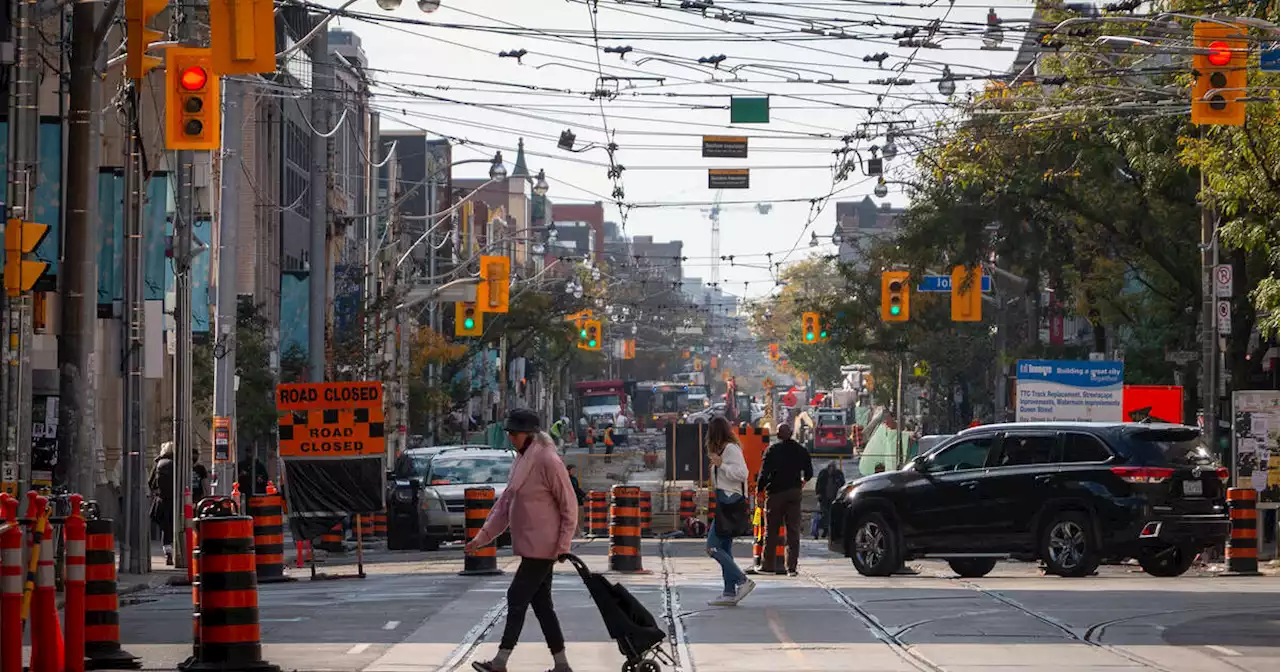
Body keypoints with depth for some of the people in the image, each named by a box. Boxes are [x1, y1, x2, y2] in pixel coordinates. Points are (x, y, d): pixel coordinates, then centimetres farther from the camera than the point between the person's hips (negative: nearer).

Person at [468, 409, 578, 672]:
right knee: (541, 603, 10)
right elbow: (505, 502, 17)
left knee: (517, 598, -7)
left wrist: (563, 544, -16)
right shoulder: (521, 461, 12)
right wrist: (483, 536, 13)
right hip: (530, 545, 9)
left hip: (542, 546, -9)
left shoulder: (548, 461, -15)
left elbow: (569, 505, -14)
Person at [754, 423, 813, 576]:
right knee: (793, 530, 6)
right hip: (794, 492, 3)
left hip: (775, 492, -3)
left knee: (771, 530, 5)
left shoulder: (772, 450, -7)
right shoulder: (801, 451, 5)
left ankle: (768, 565, 7)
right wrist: (802, 481, 31)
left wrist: (759, 489, -5)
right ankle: (792, 566, 1)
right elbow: (809, 473, 10)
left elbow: (764, 472, -14)